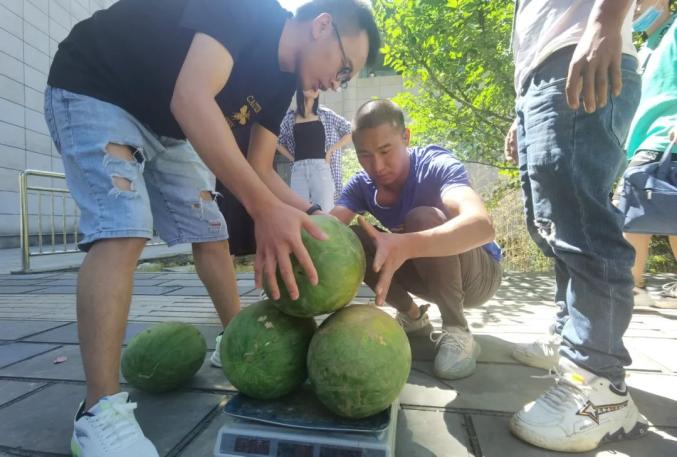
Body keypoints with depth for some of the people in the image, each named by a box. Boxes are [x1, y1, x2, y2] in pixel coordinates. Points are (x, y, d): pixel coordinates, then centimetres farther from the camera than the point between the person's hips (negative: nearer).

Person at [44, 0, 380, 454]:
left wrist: (313, 219, -15)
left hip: (165, 125, 8)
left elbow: (259, 170, -3)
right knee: (123, 230, -26)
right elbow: (192, 99, -42)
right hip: (94, 91, -7)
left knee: (211, 233, 3)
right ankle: (100, 411, -18)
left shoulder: (282, 78, -2)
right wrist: (266, 209, -48)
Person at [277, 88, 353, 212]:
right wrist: (293, 158, 8)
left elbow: (350, 132, 11)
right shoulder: (291, 117, 11)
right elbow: (278, 141, 21)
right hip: (299, 170, 1)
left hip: (321, 168, -1)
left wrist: (331, 150, 2)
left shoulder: (325, 114, 9)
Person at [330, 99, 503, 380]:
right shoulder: (361, 184, -10)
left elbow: (482, 225, -46)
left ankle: (457, 331, -19)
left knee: (421, 218, -33)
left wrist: (405, 245, -61)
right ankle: (413, 317, 3)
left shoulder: (436, 166, -27)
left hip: (478, 273, -5)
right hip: (432, 274, 5)